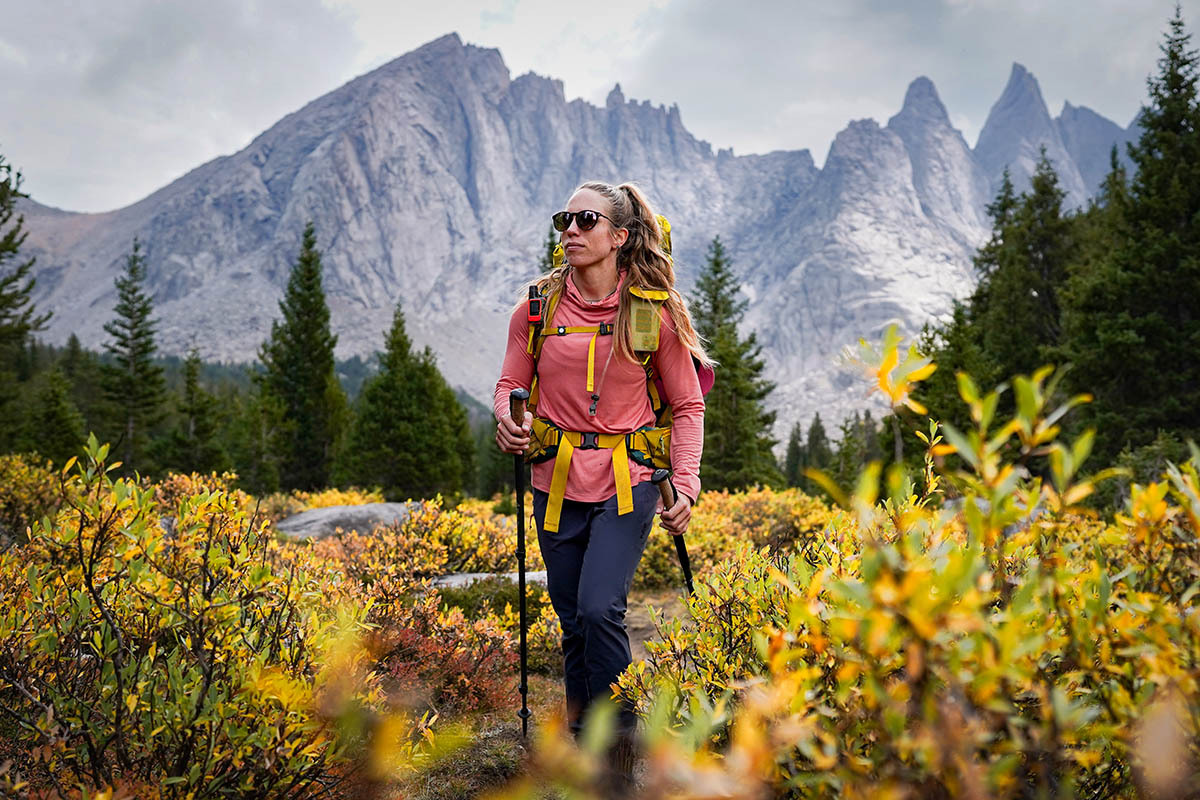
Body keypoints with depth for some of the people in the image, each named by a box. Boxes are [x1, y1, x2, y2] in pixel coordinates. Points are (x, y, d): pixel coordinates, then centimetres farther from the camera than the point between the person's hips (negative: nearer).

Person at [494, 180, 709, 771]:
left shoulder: (655, 313, -5)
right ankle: (578, 730, 28)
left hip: (627, 484, -3)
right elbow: (511, 384, 11)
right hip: (558, 484, 3)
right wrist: (508, 418, -13)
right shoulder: (537, 308, 1)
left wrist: (686, 482, -8)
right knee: (573, 624, 9)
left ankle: (618, 743, 1)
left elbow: (687, 406, 3)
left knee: (599, 609, -18)